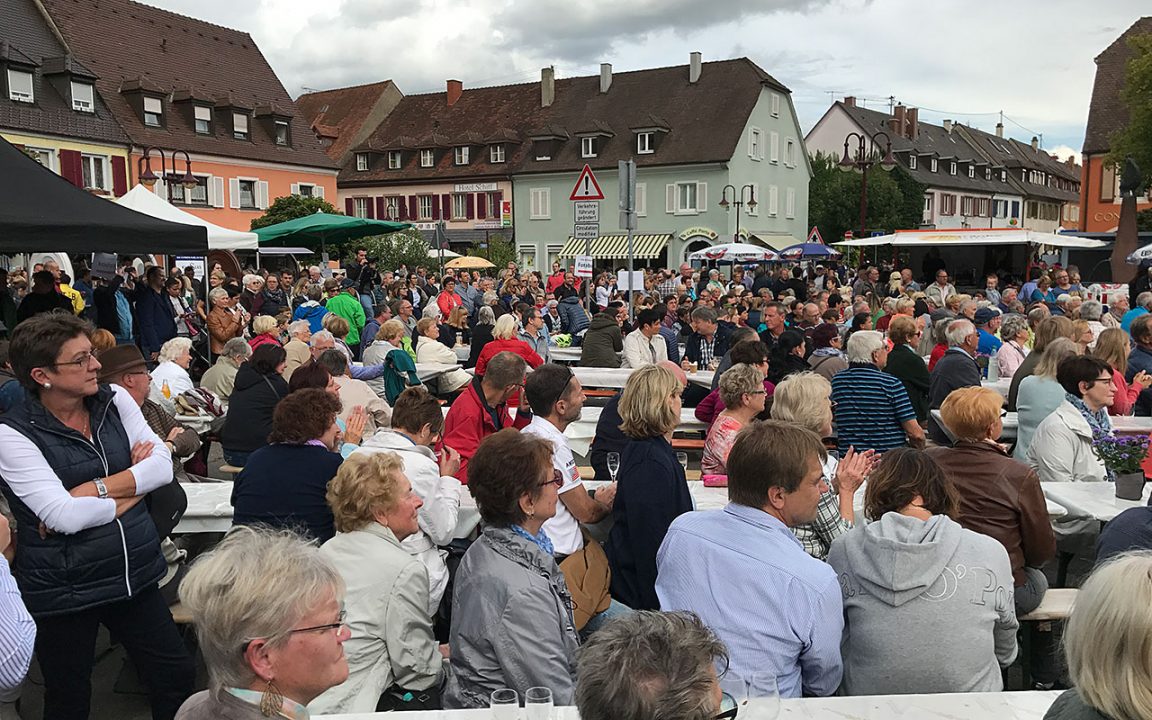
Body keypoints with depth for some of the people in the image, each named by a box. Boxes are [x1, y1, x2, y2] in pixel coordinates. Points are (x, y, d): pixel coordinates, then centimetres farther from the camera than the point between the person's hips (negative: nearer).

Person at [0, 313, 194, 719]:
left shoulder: (115, 401, 0)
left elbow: (163, 466, -8)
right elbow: (65, 517, -22)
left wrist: (91, 490, -17)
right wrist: (133, 485, -10)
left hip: (136, 574, 4)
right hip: (64, 590, -4)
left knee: (179, 680, 11)